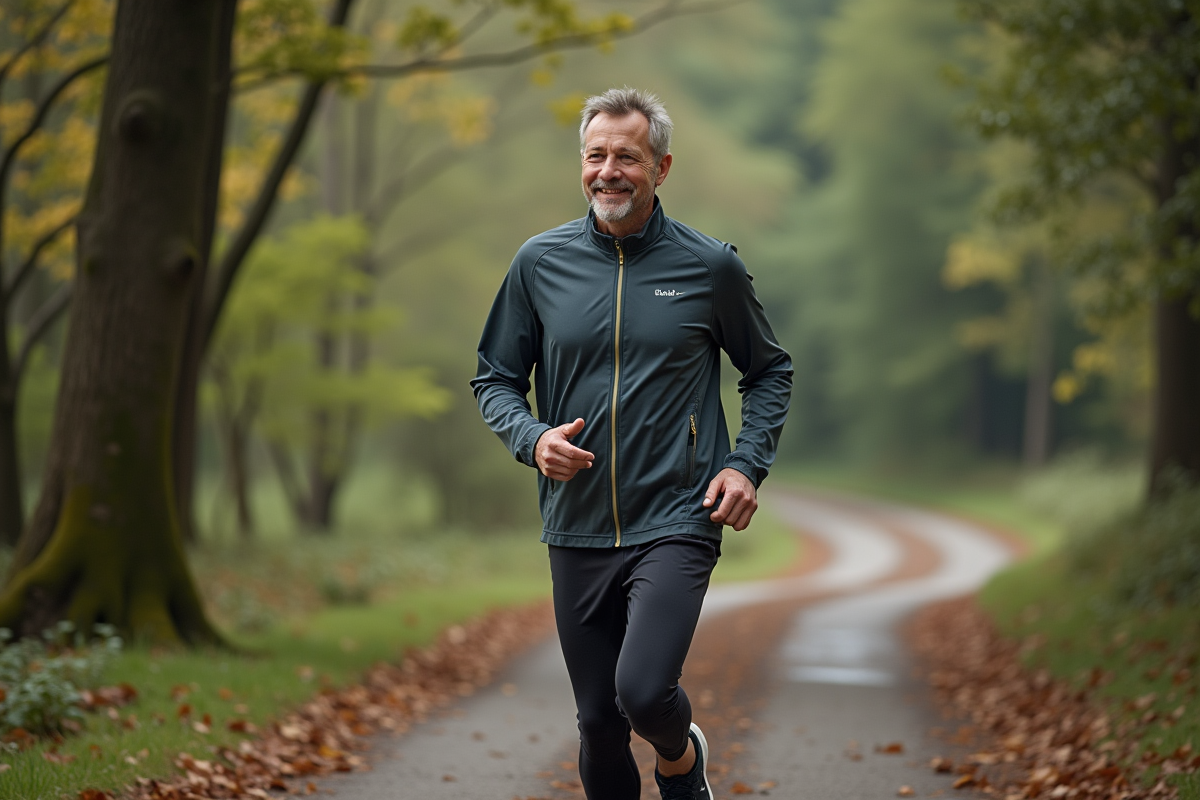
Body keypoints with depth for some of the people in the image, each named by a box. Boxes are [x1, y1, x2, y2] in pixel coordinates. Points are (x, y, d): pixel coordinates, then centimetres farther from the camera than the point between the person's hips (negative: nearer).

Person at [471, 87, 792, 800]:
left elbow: (770, 371, 12)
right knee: (599, 724, 7)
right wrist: (532, 439, -9)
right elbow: (495, 378, 12)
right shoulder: (541, 262, 3)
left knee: (643, 692, -21)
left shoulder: (711, 266, -1)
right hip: (577, 531, 3)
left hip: (676, 522, -3)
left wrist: (749, 465, -3)